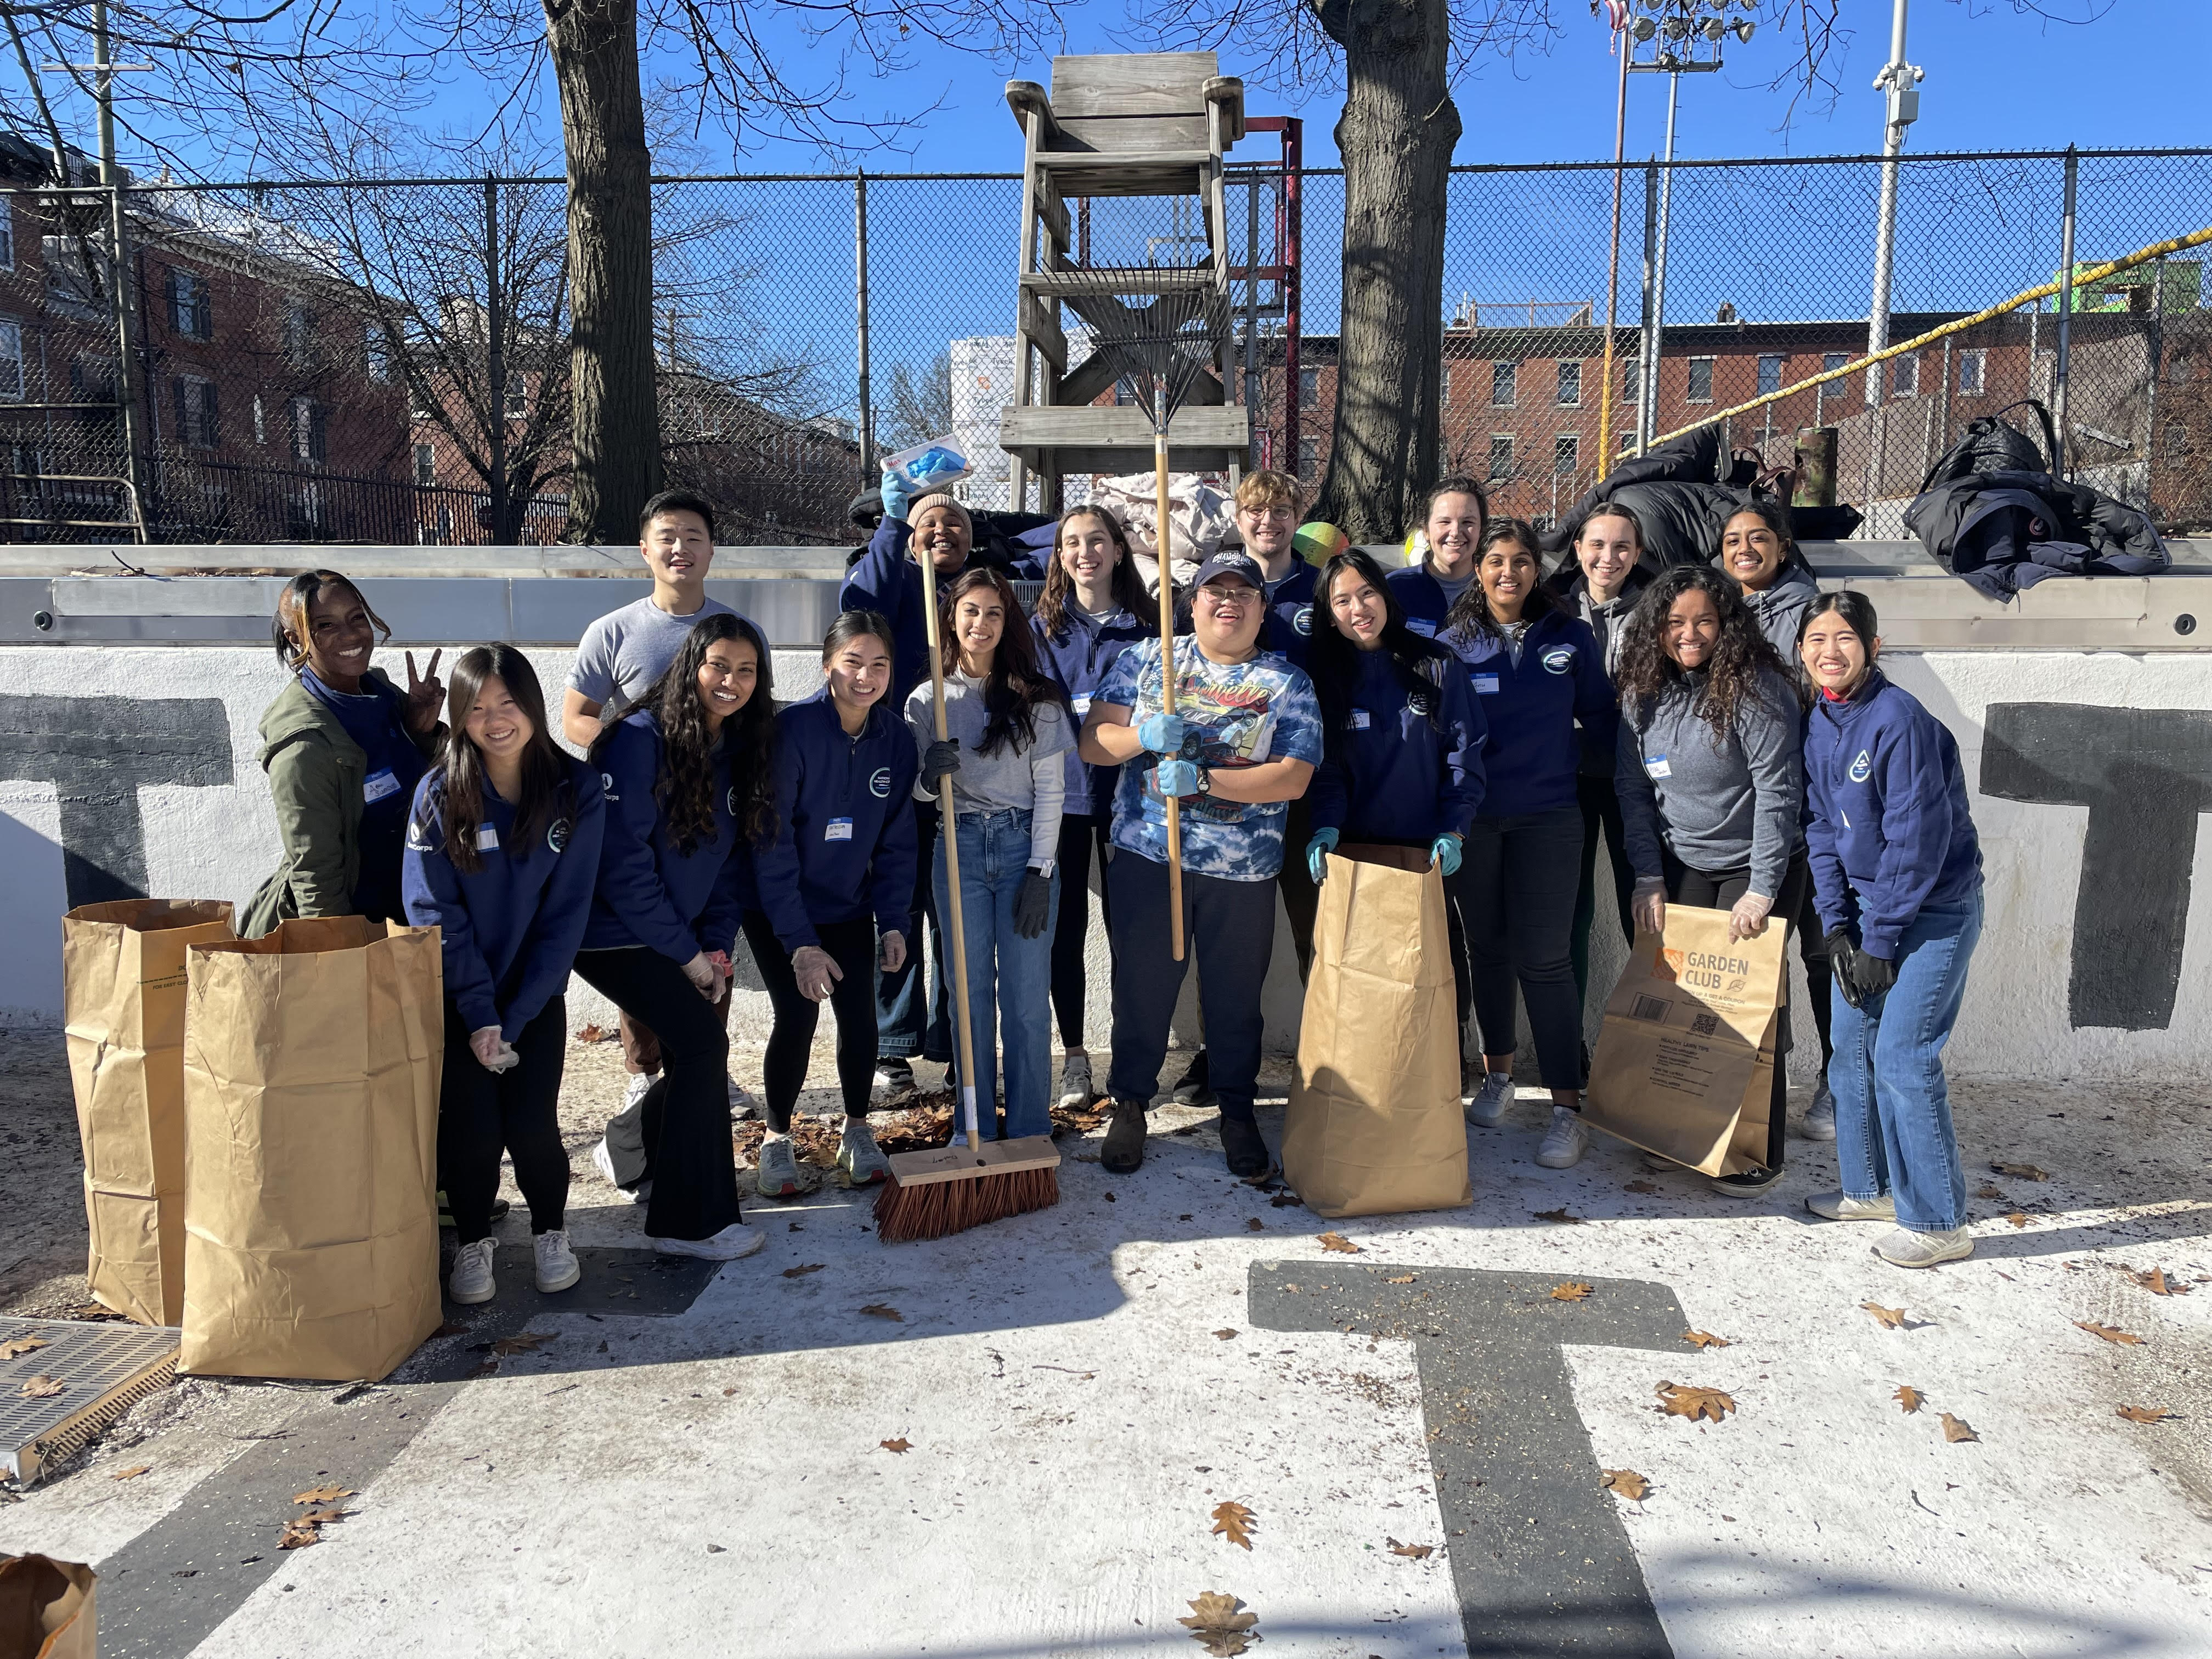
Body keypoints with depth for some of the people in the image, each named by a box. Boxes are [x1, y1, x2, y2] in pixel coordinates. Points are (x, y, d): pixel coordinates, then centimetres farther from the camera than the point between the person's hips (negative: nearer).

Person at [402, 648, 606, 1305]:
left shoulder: (577, 790, -9)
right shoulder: (439, 793, -10)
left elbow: (567, 911, -8)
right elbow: (434, 913, -10)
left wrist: (515, 1015, -12)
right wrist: (480, 1014, -15)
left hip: (535, 990, 0)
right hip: (458, 994, 0)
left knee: (531, 1124, -10)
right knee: (471, 1127, -9)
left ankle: (550, 1229, 20)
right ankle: (473, 1240, 20)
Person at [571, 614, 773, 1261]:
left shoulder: (741, 752, 5)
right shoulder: (640, 741, -18)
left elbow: (732, 862, 9)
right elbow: (623, 862, -20)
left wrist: (717, 947, -2)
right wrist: (686, 953, -15)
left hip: (686, 939, 8)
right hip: (614, 934, -8)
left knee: (692, 1059, 7)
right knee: (703, 1039, -17)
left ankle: (638, 1149, 38)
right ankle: (691, 1221, -7)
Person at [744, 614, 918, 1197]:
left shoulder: (896, 740, -6)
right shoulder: (794, 729, -21)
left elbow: (896, 841, 3)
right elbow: (772, 843, -20)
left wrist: (893, 923, -4)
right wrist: (799, 942, -23)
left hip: (850, 908, 4)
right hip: (778, 909, -3)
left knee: (860, 1014, -3)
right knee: (797, 1014, -11)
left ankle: (857, 1129, 21)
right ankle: (777, 1138, 12)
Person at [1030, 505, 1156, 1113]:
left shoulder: (1146, 624, 5)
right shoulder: (1043, 628, 5)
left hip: (1127, 791, 0)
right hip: (1062, 792, 0)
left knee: (1125, 921, 5)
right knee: (1066, 925, 3)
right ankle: (1074, 1055, 15)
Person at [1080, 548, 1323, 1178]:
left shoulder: (1288, 684, 3)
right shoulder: (1146, 659, 7)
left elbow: (1293, 777, -9)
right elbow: (1092, 742, 3)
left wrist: (1202, 780, -19)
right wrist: (1141, 736, -19)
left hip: (1243, 870, 0)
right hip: (1146, 856, 1)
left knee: (1237, 995, 10)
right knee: (1141, 985, 8)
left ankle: (1237, 1110, 29)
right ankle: (1130, 1103, 26)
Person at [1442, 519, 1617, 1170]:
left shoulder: (1570, 637, 2)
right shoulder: (1454, 641, 1)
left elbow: (1600, 717, 10)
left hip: (1547, 817, -1)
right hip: (1473, 817, 2)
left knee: (1543, 958, -6)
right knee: (1487, 947, 13)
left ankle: (1568, 1109, -1)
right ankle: (1497, 1073, 32)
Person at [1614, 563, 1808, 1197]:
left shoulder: (1756, 689, -17)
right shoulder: (1644, 692, 0)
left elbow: (1778, 790, -19)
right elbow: (1633, 787, 3)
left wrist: (1762, 889, -21)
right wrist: (1648, 877, -2)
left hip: (1755, 866, -5)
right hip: (1681, 865, 5)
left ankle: (1759, 1156, 10)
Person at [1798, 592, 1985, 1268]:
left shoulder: (1899, 720, -20)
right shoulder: (1818, 725, 3)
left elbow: (1916, 839, -21)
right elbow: (1822, 829, 5)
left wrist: (1878, 939, -16)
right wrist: (1836, 927, -3)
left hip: (1933, 911, -7)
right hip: (1866, 907, 8)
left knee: (1903, 1058, -7)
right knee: (1852, 1049, 12)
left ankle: (1938, 1222, 6)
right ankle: (1870, 1188, 28)